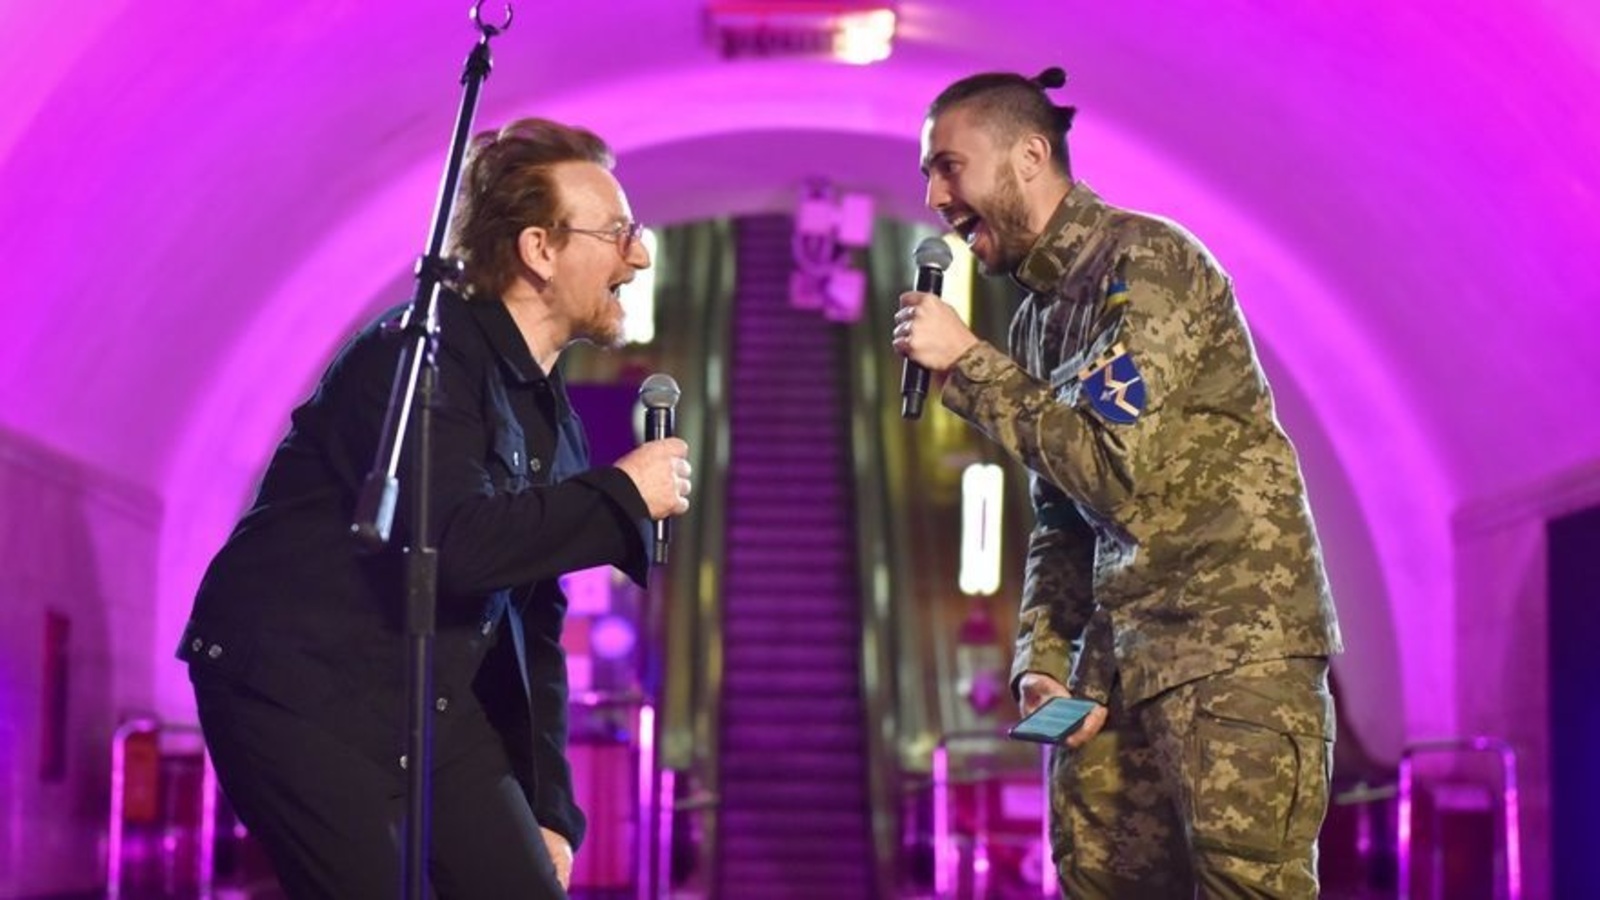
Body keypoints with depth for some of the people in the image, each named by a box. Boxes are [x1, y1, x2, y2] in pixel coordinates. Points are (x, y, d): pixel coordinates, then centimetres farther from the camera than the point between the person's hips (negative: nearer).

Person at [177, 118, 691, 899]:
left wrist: (548, 811, 13)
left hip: (432, 704, 9)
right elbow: (454, 542, -31)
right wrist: (621, 495, -19)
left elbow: (529, 621, 17)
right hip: (296, 688, -8)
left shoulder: (550, 409, 13)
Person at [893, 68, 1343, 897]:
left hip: (1236, 639, -8)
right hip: (1121, 646, 8)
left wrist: (966, 362, -14)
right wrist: (1042, 660, 4)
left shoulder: (1147, 263, -10)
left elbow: (1115, 467, -20)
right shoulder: (1036, 317, 15)